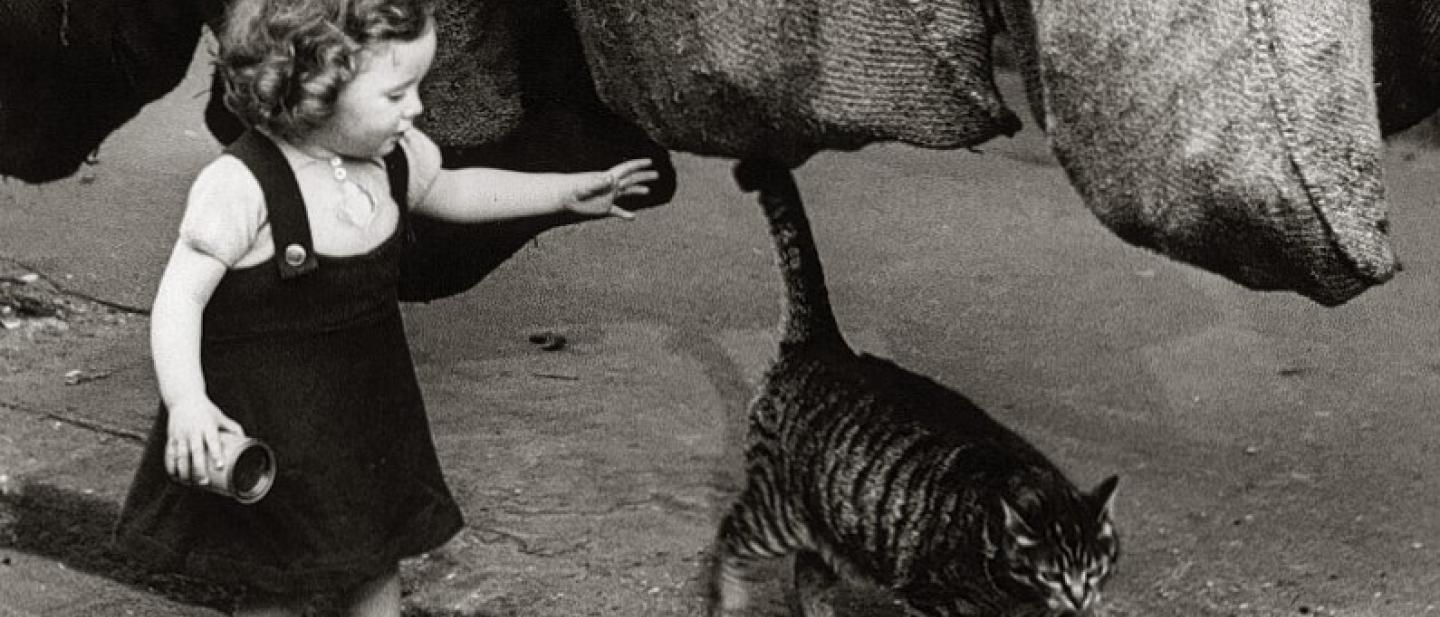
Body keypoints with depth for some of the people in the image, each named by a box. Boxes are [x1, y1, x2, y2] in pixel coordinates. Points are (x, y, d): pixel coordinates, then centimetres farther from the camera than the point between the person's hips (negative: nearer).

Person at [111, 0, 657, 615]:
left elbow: (448, 191, 16)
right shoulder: (240, 187, -26)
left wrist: (569, 191, 15)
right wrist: (186, 402, -38)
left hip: (369, 403, 7)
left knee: (377, 563, 17)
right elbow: (180, 296, -24)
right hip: (267, 422, -6)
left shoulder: (394, 155, -5)